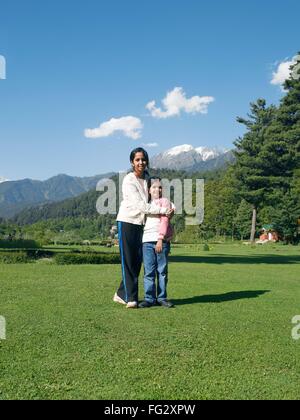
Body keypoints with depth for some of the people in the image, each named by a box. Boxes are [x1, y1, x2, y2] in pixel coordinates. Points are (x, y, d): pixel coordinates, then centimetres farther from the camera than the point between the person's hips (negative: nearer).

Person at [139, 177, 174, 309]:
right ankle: (149, 298, 5)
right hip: (147, 240, 4)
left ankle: (162, 298, 9)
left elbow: (164, 220, -5)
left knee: (162, 271, 2)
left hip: (161, 240, -3)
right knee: (148, 271, 0)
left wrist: (160, 239, -14)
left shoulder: (164, 201, 6)